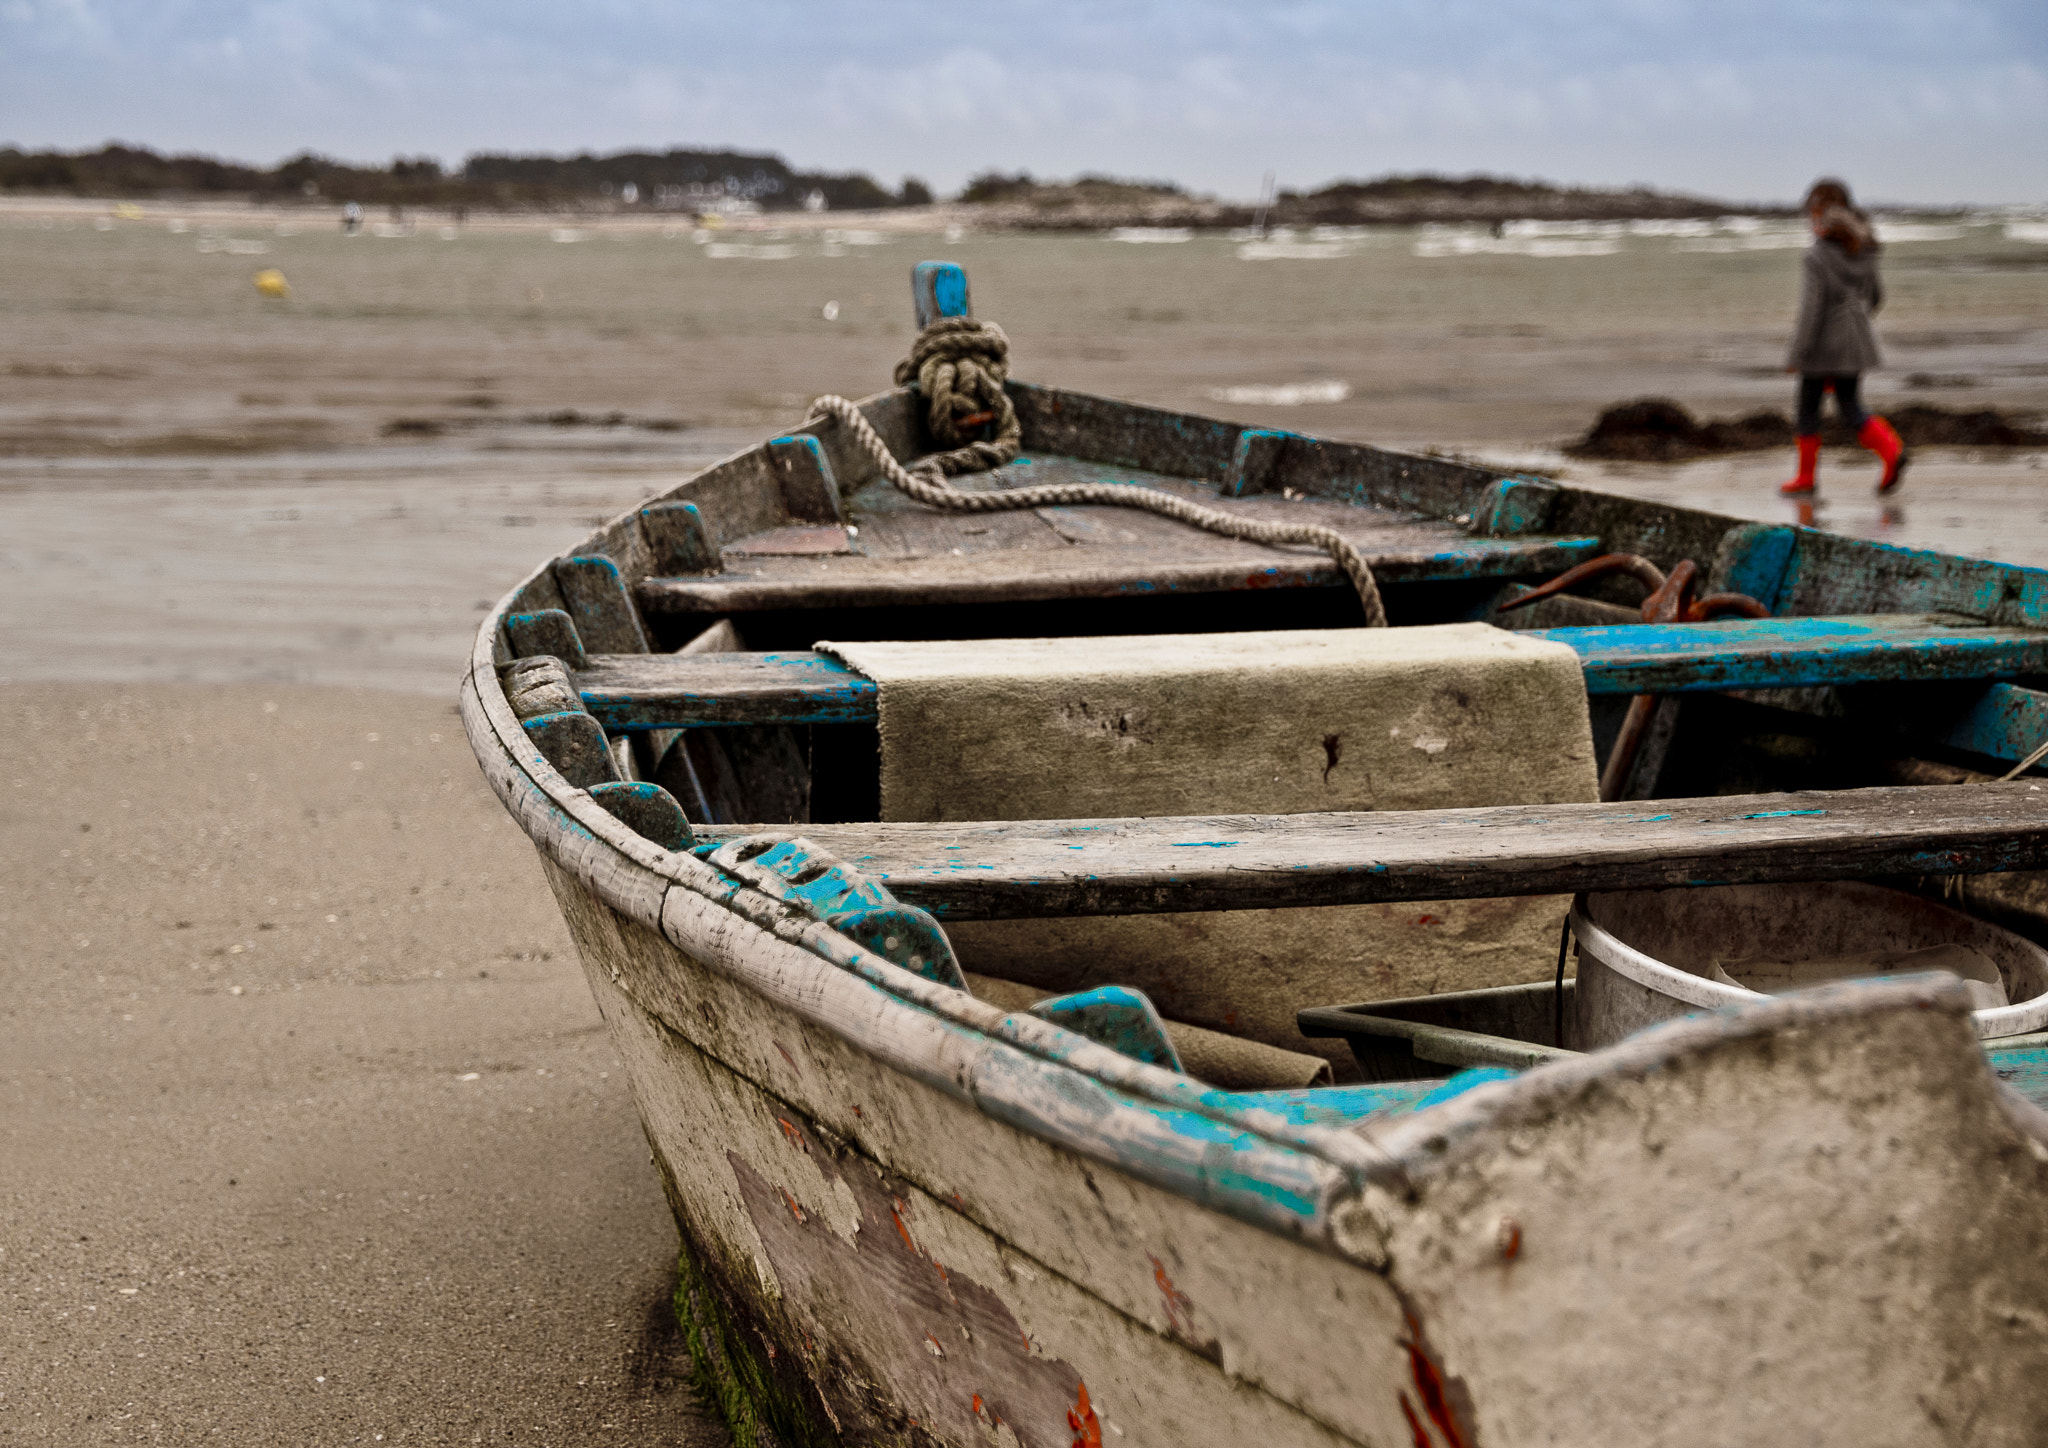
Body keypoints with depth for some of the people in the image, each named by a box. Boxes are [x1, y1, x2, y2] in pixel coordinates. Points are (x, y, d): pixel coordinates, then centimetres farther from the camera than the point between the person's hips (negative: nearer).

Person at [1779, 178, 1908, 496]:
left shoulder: (1815, 258, -17)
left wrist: (1796, 355, -15)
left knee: (1808, 407, 10)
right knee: (1850, 407, 12)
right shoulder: (1862, 254, 4)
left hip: (1824, 346, -6)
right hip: (1857, 343, 6)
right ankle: (1891, 449, -10)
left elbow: (1811, 309, -20)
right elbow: (1874, 298, 13)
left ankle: (1806, 477, 17)